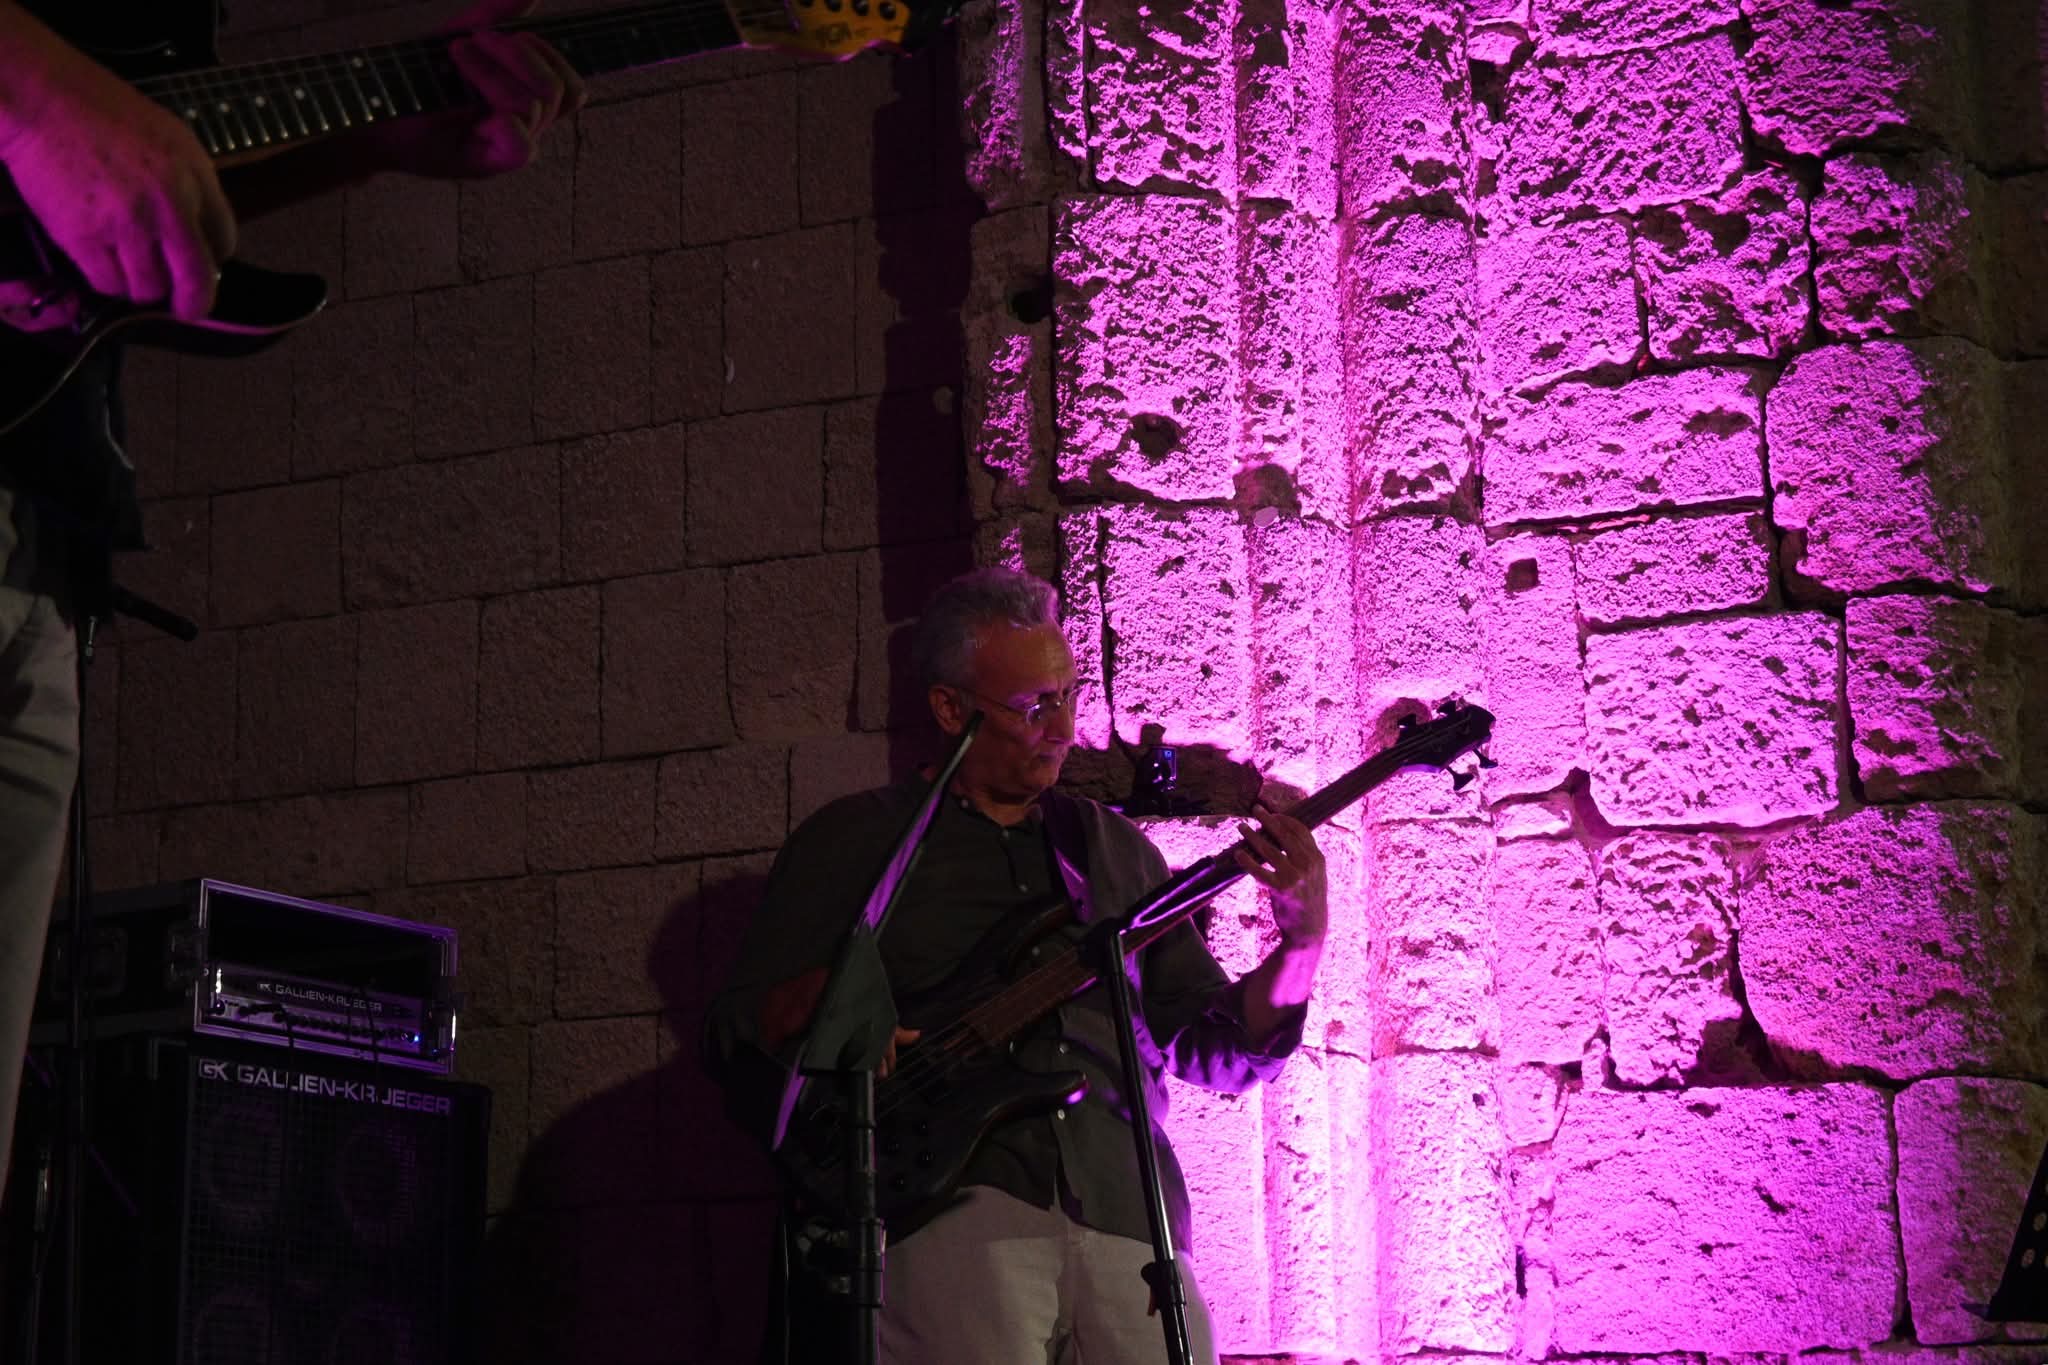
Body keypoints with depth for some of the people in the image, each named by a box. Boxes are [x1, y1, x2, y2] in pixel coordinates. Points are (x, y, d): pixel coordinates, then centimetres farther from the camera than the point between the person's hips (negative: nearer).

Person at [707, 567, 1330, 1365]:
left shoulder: (1113, 847, 22)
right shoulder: (854, 841, 12)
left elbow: (1219, 1052, 18)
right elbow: (735, 1038, 10)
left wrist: (1301, 941, 0)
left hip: (1125, 1211, 3)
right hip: (951, 1202, -3)